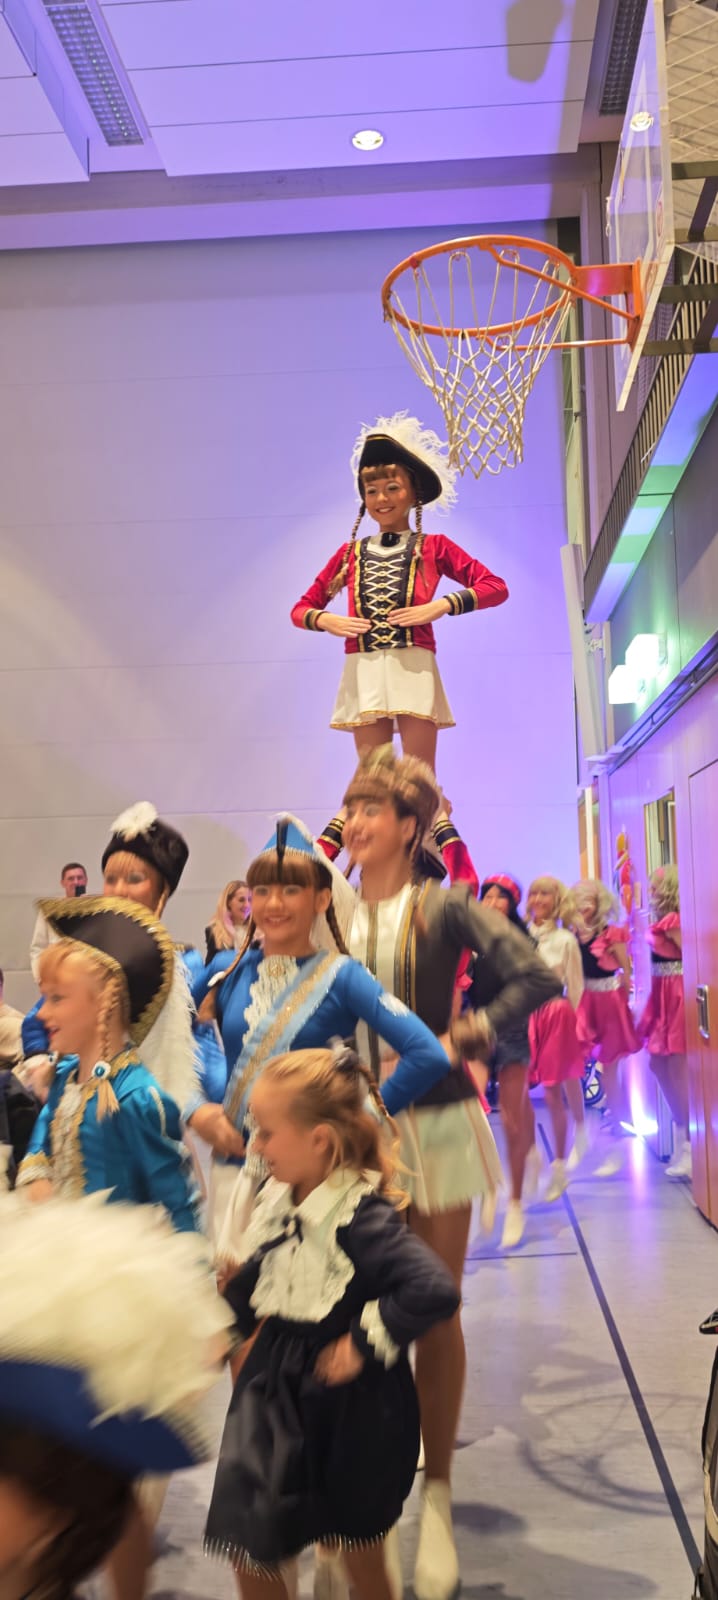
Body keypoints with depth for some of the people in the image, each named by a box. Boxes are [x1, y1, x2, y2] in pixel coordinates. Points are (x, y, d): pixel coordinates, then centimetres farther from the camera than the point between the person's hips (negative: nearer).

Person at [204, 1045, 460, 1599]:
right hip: (276, 1390, 6)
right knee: (248, 1550, 9)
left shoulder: (362, 1218, -27)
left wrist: (366, 1342, -27)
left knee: (359, 1552, 17)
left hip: (350, 1406, -6)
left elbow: (436, 1290, -37)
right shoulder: (278, 1201, -3)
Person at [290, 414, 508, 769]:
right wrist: (326, 621, -5)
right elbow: (301, 608, 18)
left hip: (413, 671, -2)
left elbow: (496, 587, 0)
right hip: (363, 676, 2)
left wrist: (441, 606, -12)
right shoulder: (350, 553, 14)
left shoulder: (433, 547, 8)